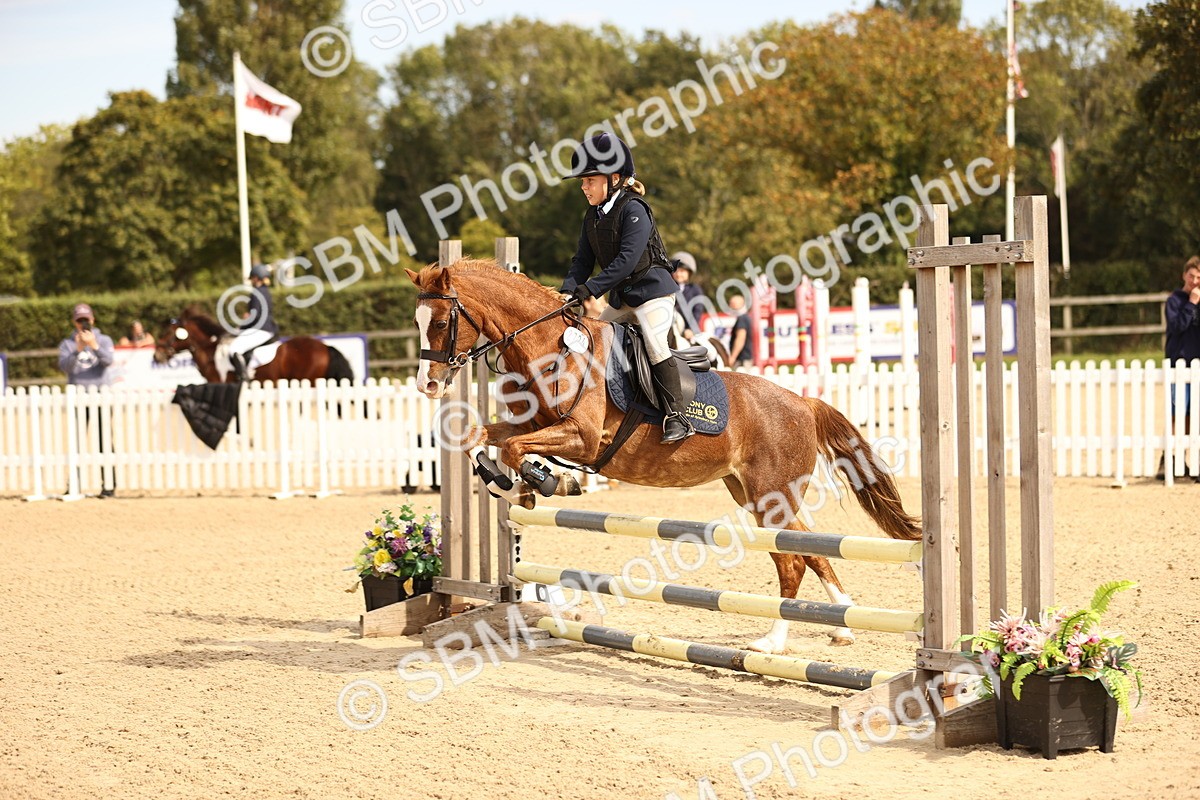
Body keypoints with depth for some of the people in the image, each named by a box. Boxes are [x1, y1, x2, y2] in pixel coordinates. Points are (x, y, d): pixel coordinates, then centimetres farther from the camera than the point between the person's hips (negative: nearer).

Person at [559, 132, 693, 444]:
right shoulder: (592, 217, 9)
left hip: (653, 291, -9)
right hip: (621, 299, 9)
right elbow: (583, 260, 6)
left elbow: (627, 260, -26)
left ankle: (677, 417, -21)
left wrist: (590, 288, -29)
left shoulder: (633, 210, -17)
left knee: (655, 346, -21)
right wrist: (569, 290, -13)